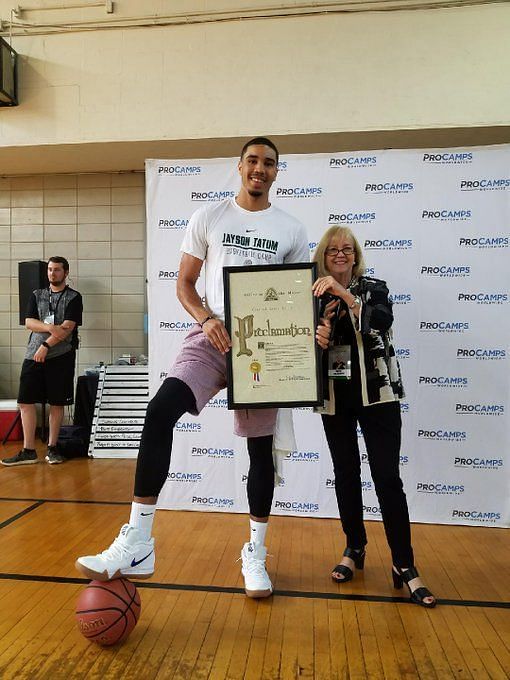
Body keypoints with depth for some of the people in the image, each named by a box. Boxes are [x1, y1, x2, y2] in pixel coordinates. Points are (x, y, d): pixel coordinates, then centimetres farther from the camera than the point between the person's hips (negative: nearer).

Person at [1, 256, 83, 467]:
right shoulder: (37, 295, 15)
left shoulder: (74, 297, 2)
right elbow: (29, 322, 3)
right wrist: (51, 327, -15)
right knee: (26, 402, 0)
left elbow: (68, 328, -9)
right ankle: (28, 451, 9)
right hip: (33, 355, 4)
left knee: (57, 404, 3)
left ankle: (52, 448, 16)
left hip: (61, 357, -3)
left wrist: (46, 345, -15)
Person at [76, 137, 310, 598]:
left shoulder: (292, 230, 8)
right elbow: (185, 283, 7)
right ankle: (137, 546, -16)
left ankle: (255, 553, 26)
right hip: (212, 337, -1)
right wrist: (207, 319, -12)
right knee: (160, 410, -25)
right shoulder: (209, 218, 7)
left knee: (261, 447, 6)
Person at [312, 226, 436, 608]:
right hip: (334, 398, 2)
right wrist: (317, 340, -17)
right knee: (346, 474, 11)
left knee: (387, 477, -2)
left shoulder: (374, 288, 0)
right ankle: (355, 549, 30)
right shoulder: (315, 297, 5)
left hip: (377, 394, -2)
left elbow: (382, 320, -21)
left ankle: (404, 567, 10)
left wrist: (345, 294, -31)